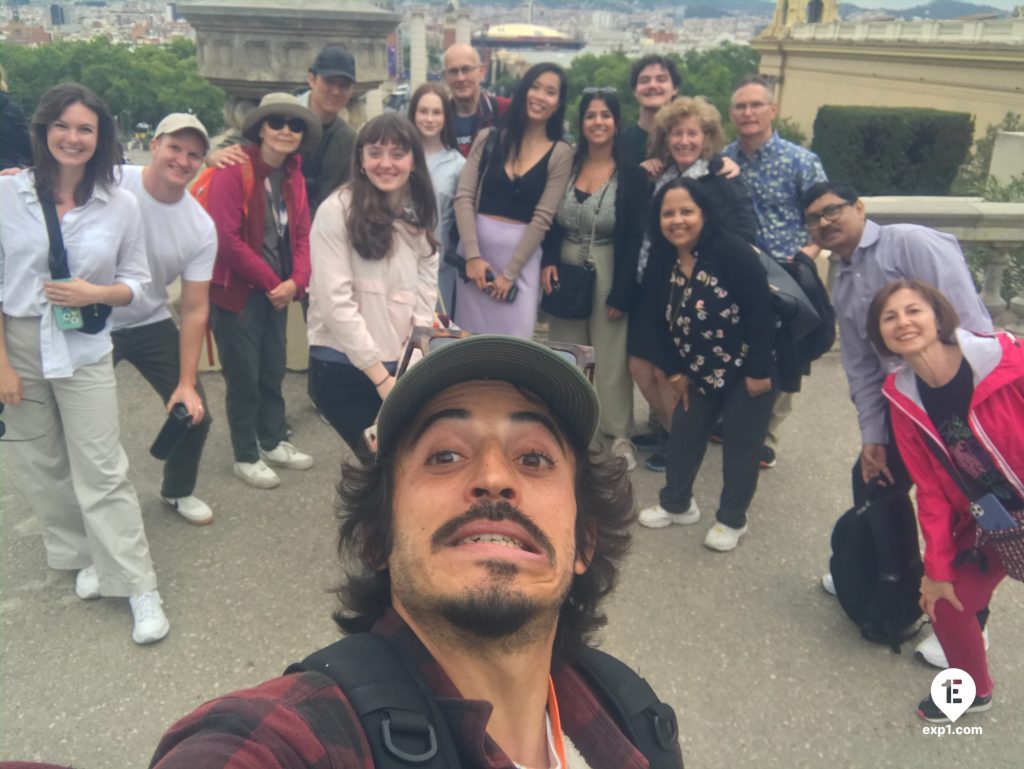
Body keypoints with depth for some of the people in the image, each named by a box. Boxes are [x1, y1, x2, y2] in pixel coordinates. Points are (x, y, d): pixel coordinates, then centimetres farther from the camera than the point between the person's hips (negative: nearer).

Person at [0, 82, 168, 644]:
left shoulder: (120, 205, -4)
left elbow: (136, 281, 5)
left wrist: (94, 293, -16)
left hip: (84, 351, -1)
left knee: (101, 471, -2)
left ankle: (139, 588, 6)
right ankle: (81, 554, 32)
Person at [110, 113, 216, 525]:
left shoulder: (201, 228, -10)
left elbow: (195, 309, -6)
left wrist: (187, 383, -8)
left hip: (150, 324, 3)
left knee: (194, 412, 3)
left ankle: (178, 491, 31)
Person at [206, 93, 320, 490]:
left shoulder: (293, 177, 8)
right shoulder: (233, 172, -15)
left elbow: (301, 234, 6)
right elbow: (228, 239, -20)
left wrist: (295, 282, -11)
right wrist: (272, 282, -14)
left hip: (277, 291, 7)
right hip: (236, 292, -7)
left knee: (273, 371, 17)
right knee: (244, 377, 3)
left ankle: (273, 442, 34)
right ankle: (246, 457, 19)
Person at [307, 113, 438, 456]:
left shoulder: (420, 216, 9)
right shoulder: (337, 211, -10)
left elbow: (425, 296, 6)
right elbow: (336, 302, -15)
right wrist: (381, 377, -14)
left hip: (398, 367, 5)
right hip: (343, 367, -5)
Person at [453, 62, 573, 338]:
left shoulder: (560, 153, 0)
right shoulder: (489, 138, 5)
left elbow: (542, 218, -5)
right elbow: (463, 196, -1)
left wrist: (509, 273, -9)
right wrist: (472, 255, -11)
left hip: (522, 254, -1)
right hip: (475, 245, 2)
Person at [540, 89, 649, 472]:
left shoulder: (632, 173, -6)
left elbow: (634, 238, -9)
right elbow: (550, 221, 6)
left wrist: (621, 292, -12)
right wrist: (549, 261, -11)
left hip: (608, 272, -4)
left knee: (610, 354, 3)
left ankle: (619, 434, 14)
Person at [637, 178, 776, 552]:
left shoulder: (732, 251, -24)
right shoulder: (664, 261, -3)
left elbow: (761, 312, -24)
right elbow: (666, 321, 7)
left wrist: (759, 370, -22)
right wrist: (675, 370, 7)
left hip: (747, 368, -6)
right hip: (702, 369, 7)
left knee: (740, 443, 7)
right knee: (683, 434, 15)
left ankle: (732, 519, 24)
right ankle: (676, 502, 36)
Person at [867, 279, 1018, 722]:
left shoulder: (1008, 361, -25)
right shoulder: (902, 399, -10)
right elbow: (931, 487, -3)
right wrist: (937, 566, -1)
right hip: (985, 523, 4)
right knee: (946, 603, 11)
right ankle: (972, 690, 40)